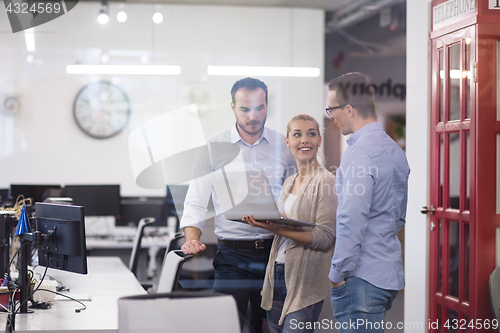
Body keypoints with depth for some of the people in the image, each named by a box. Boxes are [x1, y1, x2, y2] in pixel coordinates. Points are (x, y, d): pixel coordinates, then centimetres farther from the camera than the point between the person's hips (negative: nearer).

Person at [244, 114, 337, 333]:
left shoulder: (326, 182, -9)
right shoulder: (289, 183, 15)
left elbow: (326, 237, -16)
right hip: (277, 274, 7)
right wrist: (263, 222, 2)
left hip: (305, 281, -7)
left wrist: (279, 229, -23)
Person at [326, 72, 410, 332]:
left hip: (361, 278, -9)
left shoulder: (359, 152, -17)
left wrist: (337, 273, -14)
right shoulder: (395, 150, 12)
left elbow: (352, 221, -21)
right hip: (391, 273, 9)